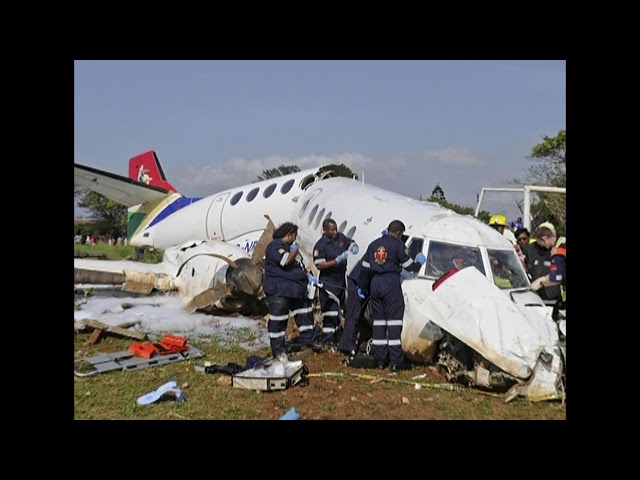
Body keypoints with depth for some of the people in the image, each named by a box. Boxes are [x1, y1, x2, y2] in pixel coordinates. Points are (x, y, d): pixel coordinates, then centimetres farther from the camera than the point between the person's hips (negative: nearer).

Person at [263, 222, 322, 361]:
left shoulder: (290, 247, 21)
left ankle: (309, 341, 27)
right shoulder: (275, 245, -11)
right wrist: (295, 250, -9)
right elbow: (286, 261, -25)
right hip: (279, 291, -10)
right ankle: (278, 350, 5)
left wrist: (307, 276, 18)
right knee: (278, 320, -4)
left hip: (297, 289, 10)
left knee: (305, 314, 14)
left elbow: (298, 266, 28)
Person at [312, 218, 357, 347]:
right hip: (328, 281, -8)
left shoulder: (340, 237, 4)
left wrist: (354, 247, -5)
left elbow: (352, 243, 20)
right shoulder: (320, 245, -15)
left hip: (341, 280, 8)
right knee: (330, 311, -11)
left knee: (338, 310, 14)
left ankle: (334, 336, 25)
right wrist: (337, 261, -26)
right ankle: (327, 339, -4)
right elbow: (319, 265, -20)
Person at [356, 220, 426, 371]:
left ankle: (380, 360, 11)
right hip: (391, 282, -6)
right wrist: (420, 262, 21)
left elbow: (365, 268, 15)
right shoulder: (397, 245, -2)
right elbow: (409, 265, 1)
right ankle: (396, 361, -5)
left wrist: (362, 286, 22)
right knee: (394, 320, -4)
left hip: (375, 283, 6)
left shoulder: (373, 245, 16)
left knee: (378, 321, 9)